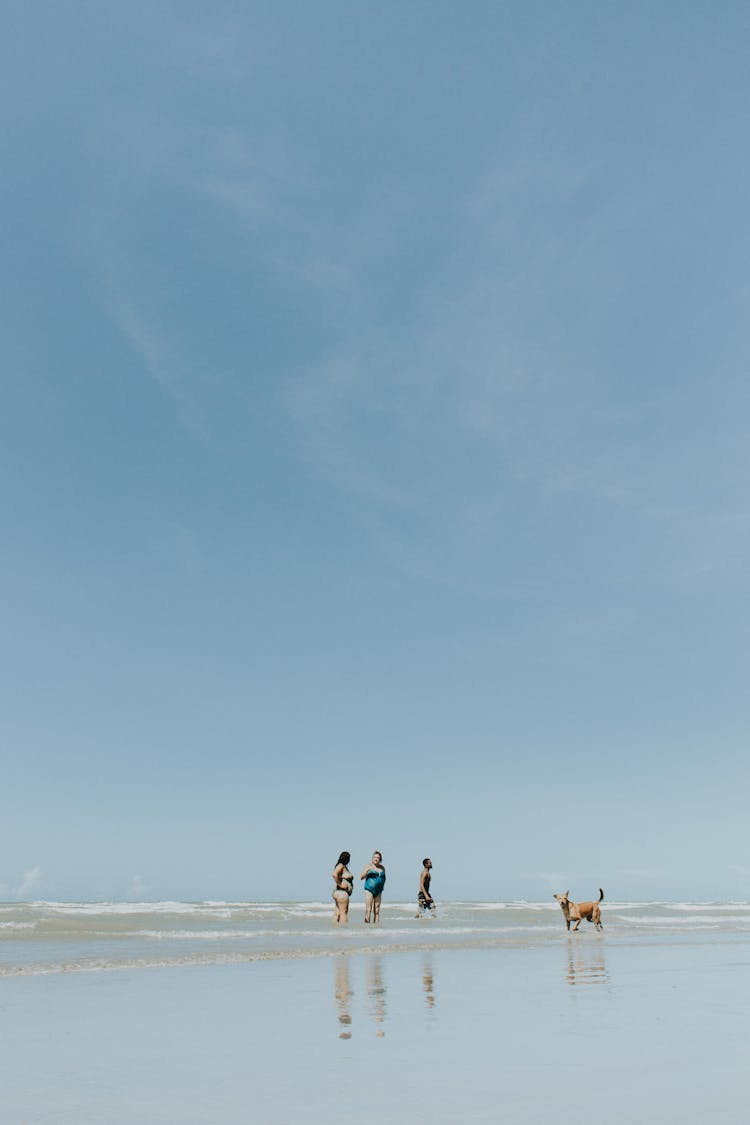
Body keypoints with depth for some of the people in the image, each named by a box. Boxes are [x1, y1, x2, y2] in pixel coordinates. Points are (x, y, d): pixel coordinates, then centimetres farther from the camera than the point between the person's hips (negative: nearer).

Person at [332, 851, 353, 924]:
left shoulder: (344, 866, 18)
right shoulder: (341, 866, -12)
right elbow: (334, 874, -28)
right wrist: (340, 885, -20)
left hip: (338, 893, 10)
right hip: (341, 892, -10)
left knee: (338, 912, 8)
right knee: (344, 912, -12)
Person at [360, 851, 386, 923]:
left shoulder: (382, 868, 12)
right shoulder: (369, 866, -2)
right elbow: (361, 877, -8)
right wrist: (367, 870, -23)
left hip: (378, 891, 5)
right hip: (369, 889, -5)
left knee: (377, 911, 4)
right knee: (368, 910, -11)